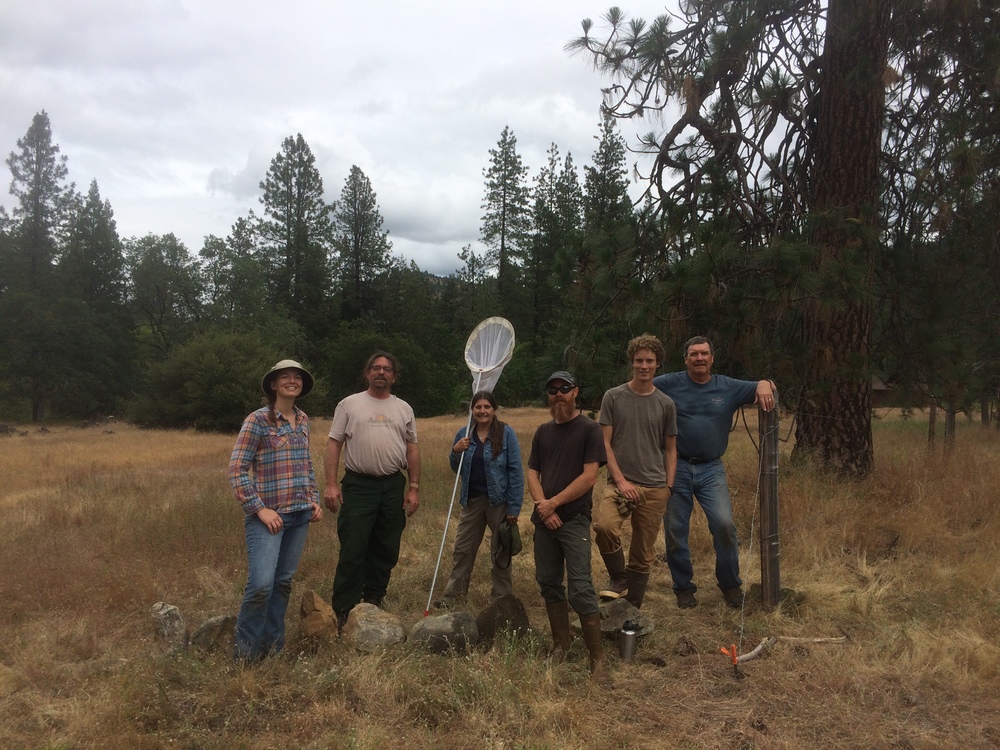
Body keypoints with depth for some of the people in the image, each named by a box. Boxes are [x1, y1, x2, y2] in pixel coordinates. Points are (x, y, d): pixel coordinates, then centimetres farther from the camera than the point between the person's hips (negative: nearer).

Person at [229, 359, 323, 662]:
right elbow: (237, 469, -10)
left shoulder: (303, 420, 10)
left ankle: (272, 644, 26)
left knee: (284, 582, 11)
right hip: (268, 515, -6)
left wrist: (314, 499, 10)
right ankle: (245, 649, 11)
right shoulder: (258, 420, -8)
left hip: (300, 514, 6)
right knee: (261, 584, -11)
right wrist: (260, 509, -14)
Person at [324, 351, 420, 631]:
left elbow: (412, 449, 11)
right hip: (358, 485, -4)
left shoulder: (403, 409, 11)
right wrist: (331, 484, -10)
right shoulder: (349, 404, 1)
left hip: (393, 486, 4)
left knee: (386, 550, 11)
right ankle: (344, 611, 6)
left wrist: (414, 487, 4)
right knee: (353, 550, -4)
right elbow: (334, 444, -1)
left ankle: (373, 602, 27)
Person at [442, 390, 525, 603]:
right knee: (462, 549, 11)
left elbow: (516, 471, -10)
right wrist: (455, 452, -9)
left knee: (500, 553, 10)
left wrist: (514, 507, -14)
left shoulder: (506, 433, -9)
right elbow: (456, 469, 13)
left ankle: (501, 599, 24)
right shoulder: (464, 434, 3)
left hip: (499, 501, -4)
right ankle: (453, 596, 24)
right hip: (472, 500, 4)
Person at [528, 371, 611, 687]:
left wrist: (553, 503, -10)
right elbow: (532, 473, 10)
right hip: (544, 520, 6)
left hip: (574, 519, -5)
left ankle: (597, 659, 0)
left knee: (580, 589, -10)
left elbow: (589, 476, -11)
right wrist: (542, 505, -7)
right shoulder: (543, 432, 13)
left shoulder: (589, 429, -3)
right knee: (549, 585, 11)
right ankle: (560, 647, 26)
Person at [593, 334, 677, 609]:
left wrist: (668, 487, 3)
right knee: (604, 526, -31)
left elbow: (670, 449, 13)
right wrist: (620, 480, -9)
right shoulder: (614, 397, 3)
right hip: (620, 483, -2)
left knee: (643, 555, 5)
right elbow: (605, 443, 0)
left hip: (654, 488, 2)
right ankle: (618, 580, -5)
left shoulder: (665, 404, 9)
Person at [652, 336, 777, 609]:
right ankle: (683, 587, 23)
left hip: (711, 469, 1)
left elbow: (763, 388, 9)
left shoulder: (728, 387, 5)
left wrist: (764, 384, -17)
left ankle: (730, 584, 11)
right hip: (676, 467, 0)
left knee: (724, 524, -12)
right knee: (675, 531, 5)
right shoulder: (669, 384, 0)